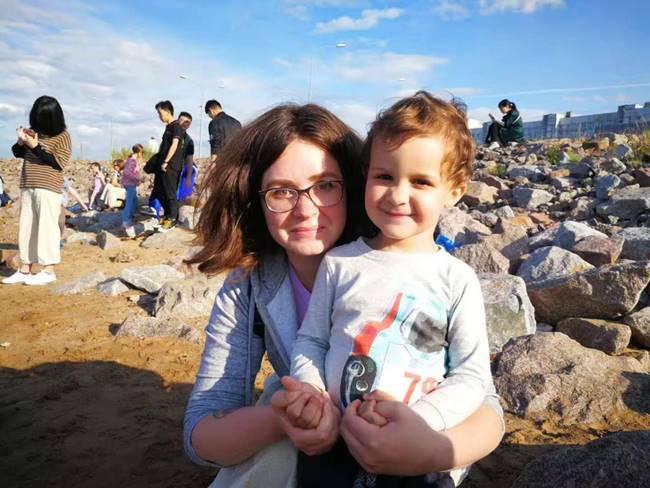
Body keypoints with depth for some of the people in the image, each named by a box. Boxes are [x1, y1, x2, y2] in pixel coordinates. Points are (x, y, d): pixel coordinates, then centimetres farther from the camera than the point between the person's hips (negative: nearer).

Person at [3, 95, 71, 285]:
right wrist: (21, 141, -6)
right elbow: (17, 153, 16)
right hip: (27, 187, 7)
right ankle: (25, 270, 15)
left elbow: (59, 163, -13)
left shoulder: (62, 136, -5)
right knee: (26, 227, 8)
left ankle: (48, 271, 2)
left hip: (48, 188, -7)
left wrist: (35, 146, -18)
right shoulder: (34, 131, 11)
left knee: (46, 227, -4)